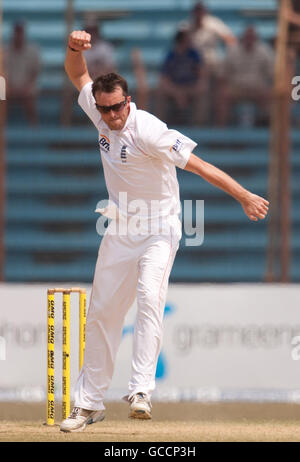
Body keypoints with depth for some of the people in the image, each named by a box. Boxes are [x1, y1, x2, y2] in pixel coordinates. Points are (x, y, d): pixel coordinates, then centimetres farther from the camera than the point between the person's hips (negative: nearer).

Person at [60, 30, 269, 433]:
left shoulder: (146, 130, -24)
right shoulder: (101, 117, -3)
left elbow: (197, 163, -28)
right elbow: (78, 74, 10)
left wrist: (243, 196, -34)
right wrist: (75, 48, -12)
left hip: (159, 230, -7)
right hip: (120, 231, 7)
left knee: (149, 296, -28)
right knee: (102, 312, 9)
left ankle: (141, 391, -36)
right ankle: (89, 403, 18)